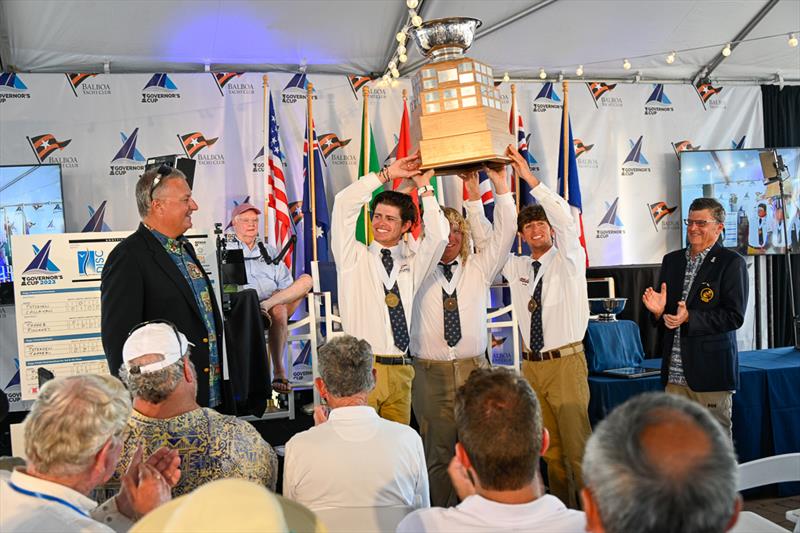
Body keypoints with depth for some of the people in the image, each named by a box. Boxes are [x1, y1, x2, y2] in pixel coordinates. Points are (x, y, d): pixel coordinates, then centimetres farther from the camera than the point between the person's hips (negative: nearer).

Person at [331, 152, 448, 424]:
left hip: (400, 370, 3)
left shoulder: (411, 264, 14)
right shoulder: (354, 258, 7)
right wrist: (387, 174, -1)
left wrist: (424, 188, 3)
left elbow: (438, 236, -1)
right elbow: (344, 203, -3)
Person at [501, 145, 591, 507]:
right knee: (550, 448, 9)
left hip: (566, 362, -4)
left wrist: (530, 178, -21)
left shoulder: (569, 261, 0)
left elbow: (565, 220, -15)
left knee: (577, 445, -7)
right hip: (531, 365, 5)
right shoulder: (516, 268, 12)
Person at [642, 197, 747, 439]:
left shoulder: (732, 263, -4)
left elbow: (734, 317, -11)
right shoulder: (671, 260, 14)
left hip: (710, 372, -5)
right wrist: (658, 309, -3)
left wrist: (689, 318, -21)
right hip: (675, 372, 5)